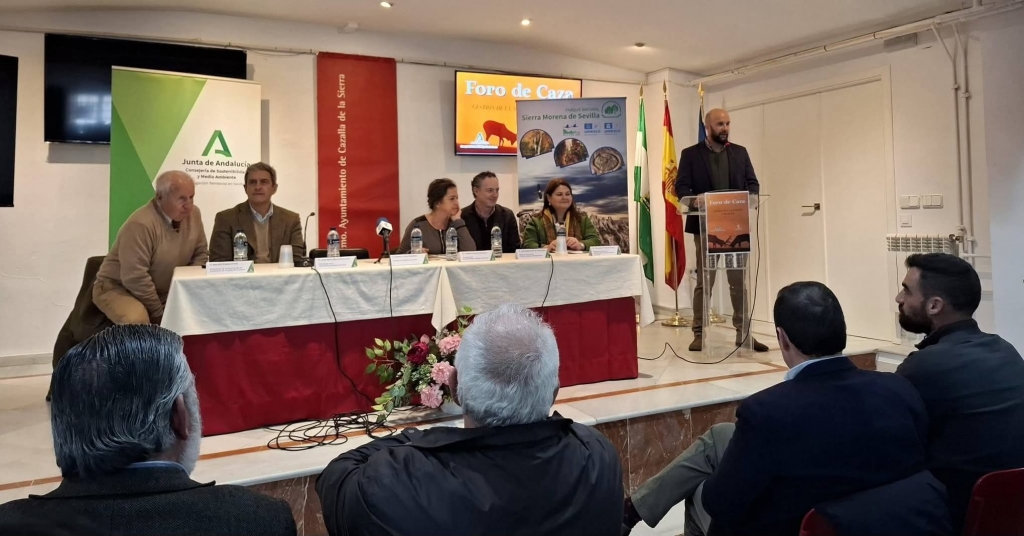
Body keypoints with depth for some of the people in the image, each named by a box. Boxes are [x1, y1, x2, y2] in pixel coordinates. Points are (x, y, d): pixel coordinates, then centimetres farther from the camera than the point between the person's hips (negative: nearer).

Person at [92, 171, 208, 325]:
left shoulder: (193, 214, -5)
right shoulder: (140, 224, -28)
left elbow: (200, 253, 7)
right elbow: (135, 278, -28)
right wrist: (158, 313, -21)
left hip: (164, 291, 6)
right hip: (119, 288, -6)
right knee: (136, 320, -35)